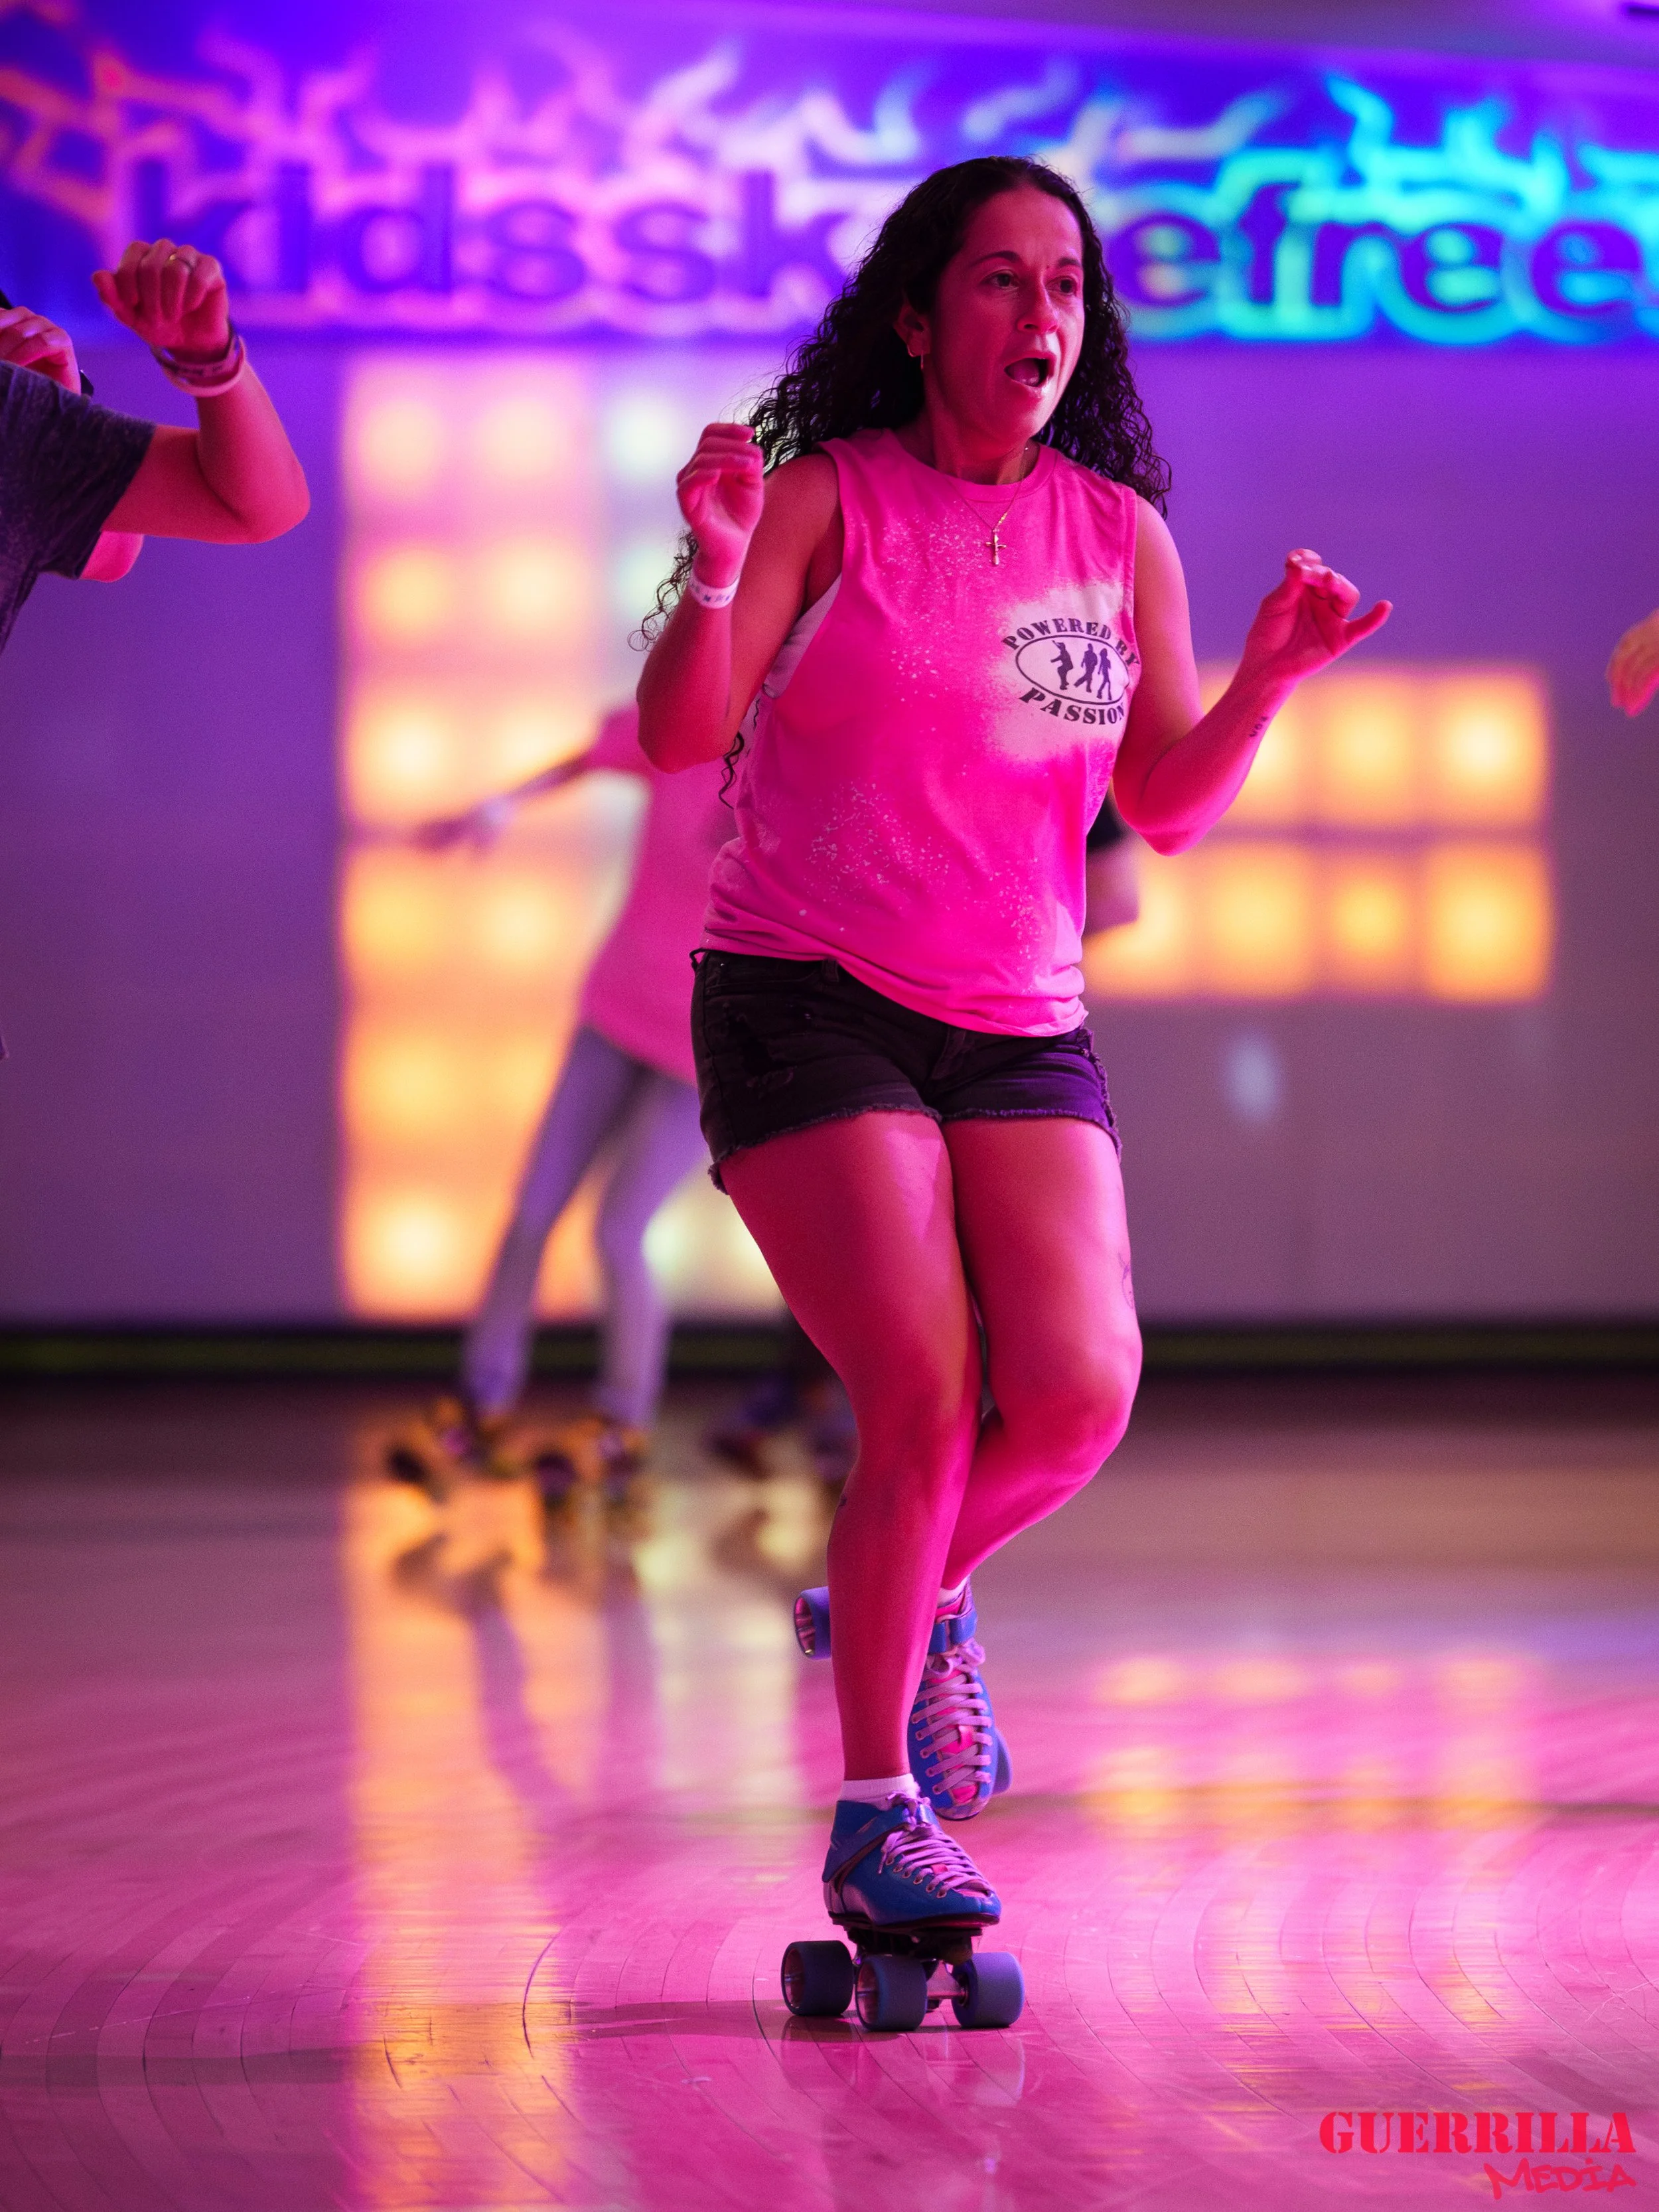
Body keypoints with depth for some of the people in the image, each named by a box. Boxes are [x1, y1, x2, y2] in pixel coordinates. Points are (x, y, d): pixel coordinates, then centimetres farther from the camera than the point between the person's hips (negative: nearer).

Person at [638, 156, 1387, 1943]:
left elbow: (1170, 810, 9)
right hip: (806, 999, -4)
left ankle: (906, 1598, 19)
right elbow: (680, 738, -10)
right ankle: (874, 1815, -1)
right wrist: (710, 585, -29)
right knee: (927, 1395, -17)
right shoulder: (825, 496, -3)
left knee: (1078, 1390, -15)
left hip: (1020, 1030, 4)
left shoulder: (1120, 533, 7)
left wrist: (1269, 675, -8)